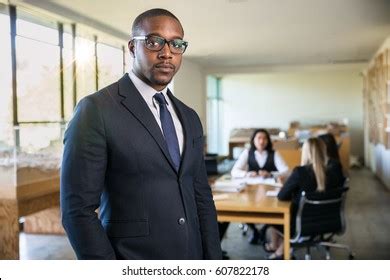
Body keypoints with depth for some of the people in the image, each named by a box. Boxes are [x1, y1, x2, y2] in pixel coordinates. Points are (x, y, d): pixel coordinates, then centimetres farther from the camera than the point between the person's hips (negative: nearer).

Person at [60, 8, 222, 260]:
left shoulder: (190, 118, 8)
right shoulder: (96, 110, -12)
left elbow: (202, 196, 9)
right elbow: (78, 209, -14)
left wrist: (213, 259, 1)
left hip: (192, 258, 6)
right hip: (132, 257, -6)